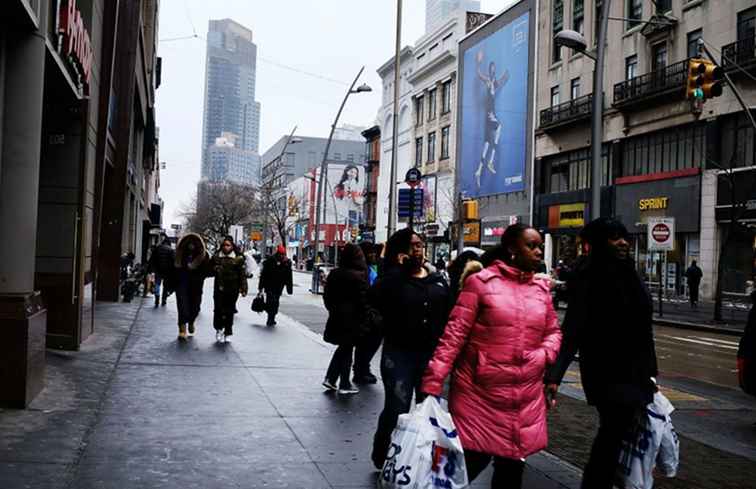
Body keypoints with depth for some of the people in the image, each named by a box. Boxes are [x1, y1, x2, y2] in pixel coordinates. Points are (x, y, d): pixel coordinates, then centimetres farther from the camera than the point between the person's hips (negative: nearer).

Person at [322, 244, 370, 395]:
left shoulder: (334, 274, 4)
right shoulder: (359, 276, -15)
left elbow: (327, 296, 11)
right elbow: (363, 300, -13)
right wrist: (364, 319, -5)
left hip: (336, 317, 6)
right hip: (352, 319, -6)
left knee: (342, 348, 18)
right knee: (347, 349, 3)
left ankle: (330, 378, 14)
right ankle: (344, 385, 10)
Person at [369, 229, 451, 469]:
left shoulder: (438, 281, 8)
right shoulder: (393, 279, -4)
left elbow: (447, 316, 8)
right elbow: (375, 300, -25)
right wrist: (397, 268, -23)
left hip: (431, 354, 4)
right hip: (399, 354, -3)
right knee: (396, 410, 1)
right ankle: (384, 461, 21)